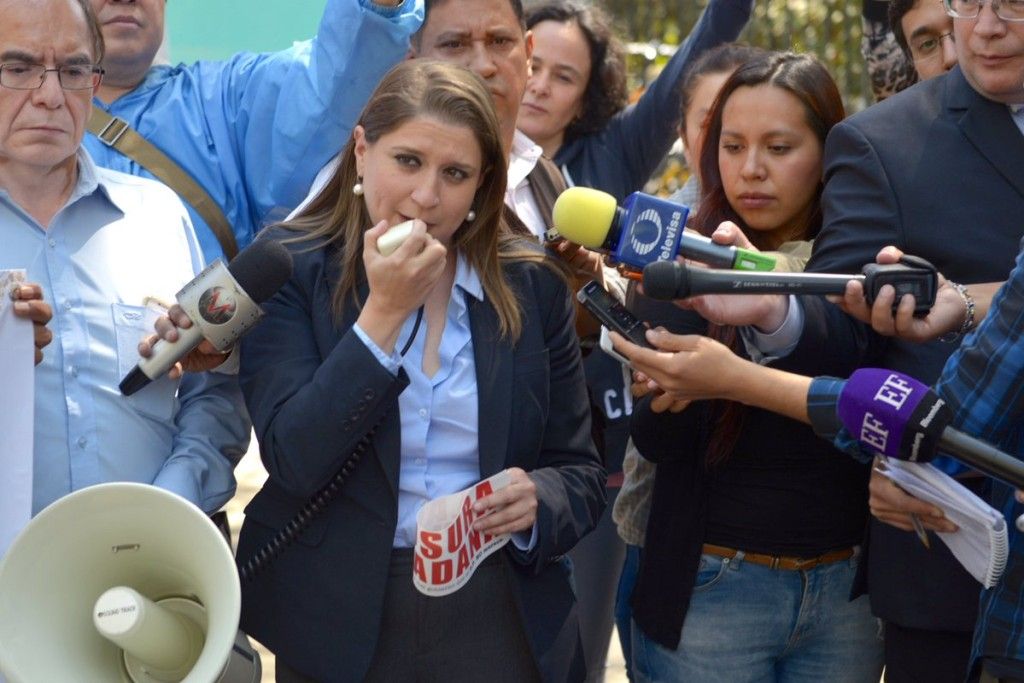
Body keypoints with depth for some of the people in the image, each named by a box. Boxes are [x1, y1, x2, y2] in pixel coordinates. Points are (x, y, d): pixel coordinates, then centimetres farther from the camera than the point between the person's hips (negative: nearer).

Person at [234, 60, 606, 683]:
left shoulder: (532, 286, 1)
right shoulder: (290, 268, -6)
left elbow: (581, 474, 6)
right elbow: (293, 462, -16)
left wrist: (537, 501, -16)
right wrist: (382, 313, -20)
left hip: (499, 621, 2)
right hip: (337, 621, -2)